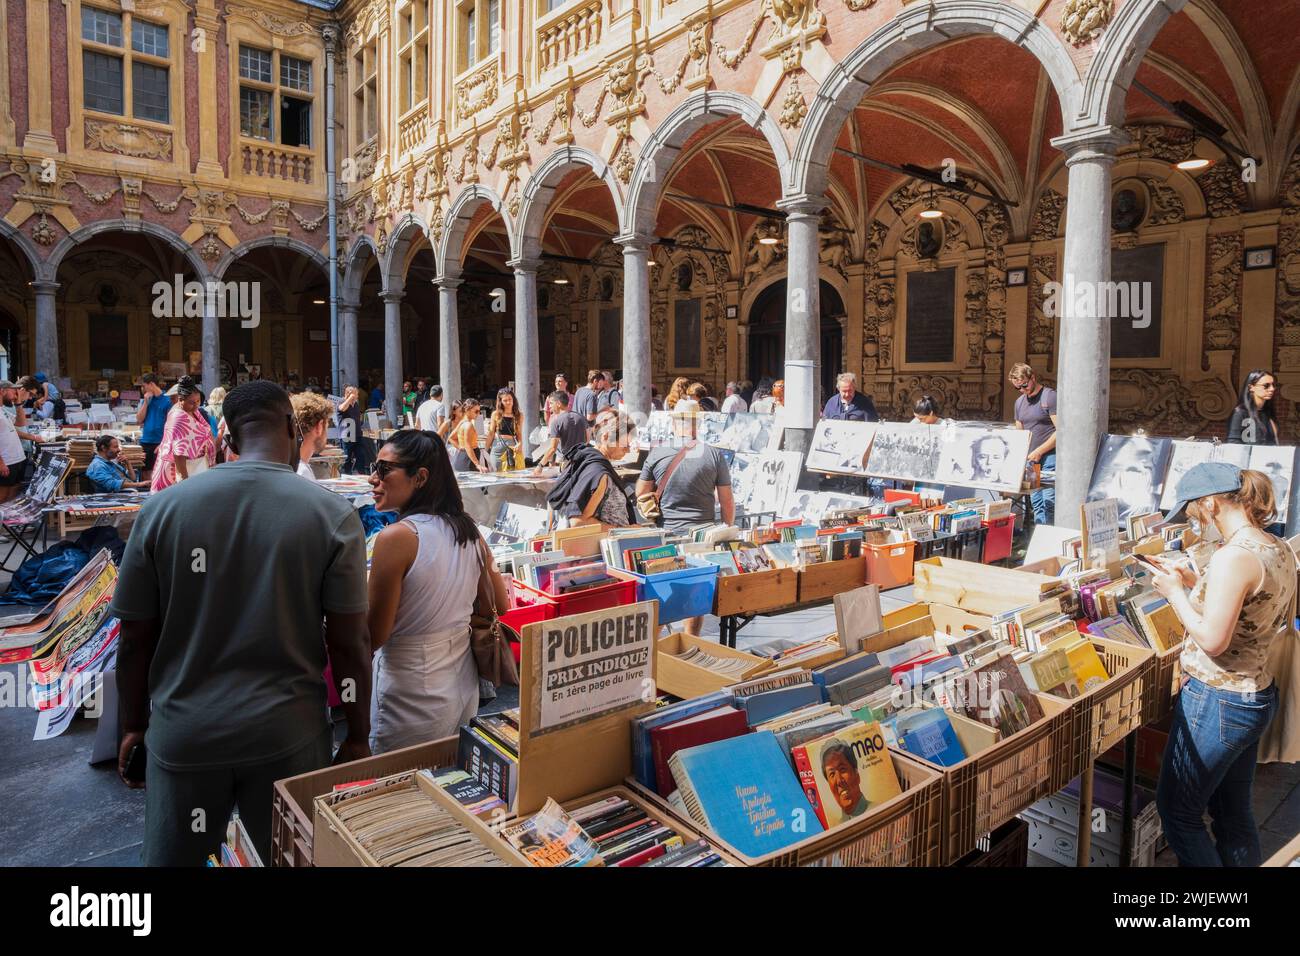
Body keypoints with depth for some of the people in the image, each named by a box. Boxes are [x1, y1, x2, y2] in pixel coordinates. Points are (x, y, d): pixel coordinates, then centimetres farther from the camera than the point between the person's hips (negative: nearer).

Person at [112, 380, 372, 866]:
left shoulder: (162, 507, -6)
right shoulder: (333, 514, -11)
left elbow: (135, 640, 0)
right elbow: (348, 645, -9)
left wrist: (134, 726, 16)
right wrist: (358, 737, 4)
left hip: (183, 732, 1)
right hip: (288, 734, -1)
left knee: (174, 858, 22)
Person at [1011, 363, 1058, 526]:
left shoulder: (1050, 396, -6)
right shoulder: (1020, 402, 16)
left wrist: (1039, 451, -14)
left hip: (1050, 456, -7)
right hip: (1030, 459, 7)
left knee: (1049, 502, -10)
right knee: (1036, 503, 7)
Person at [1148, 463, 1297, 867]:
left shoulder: (1233, 557, -26)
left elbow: (1212, 639, -26)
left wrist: (1175, 591, -14)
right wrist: (1195, 581, 9)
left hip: (1217, 703, -9)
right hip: (1259, 695, 10)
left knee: (1176, 808, 8)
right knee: (1233, 810, 23)